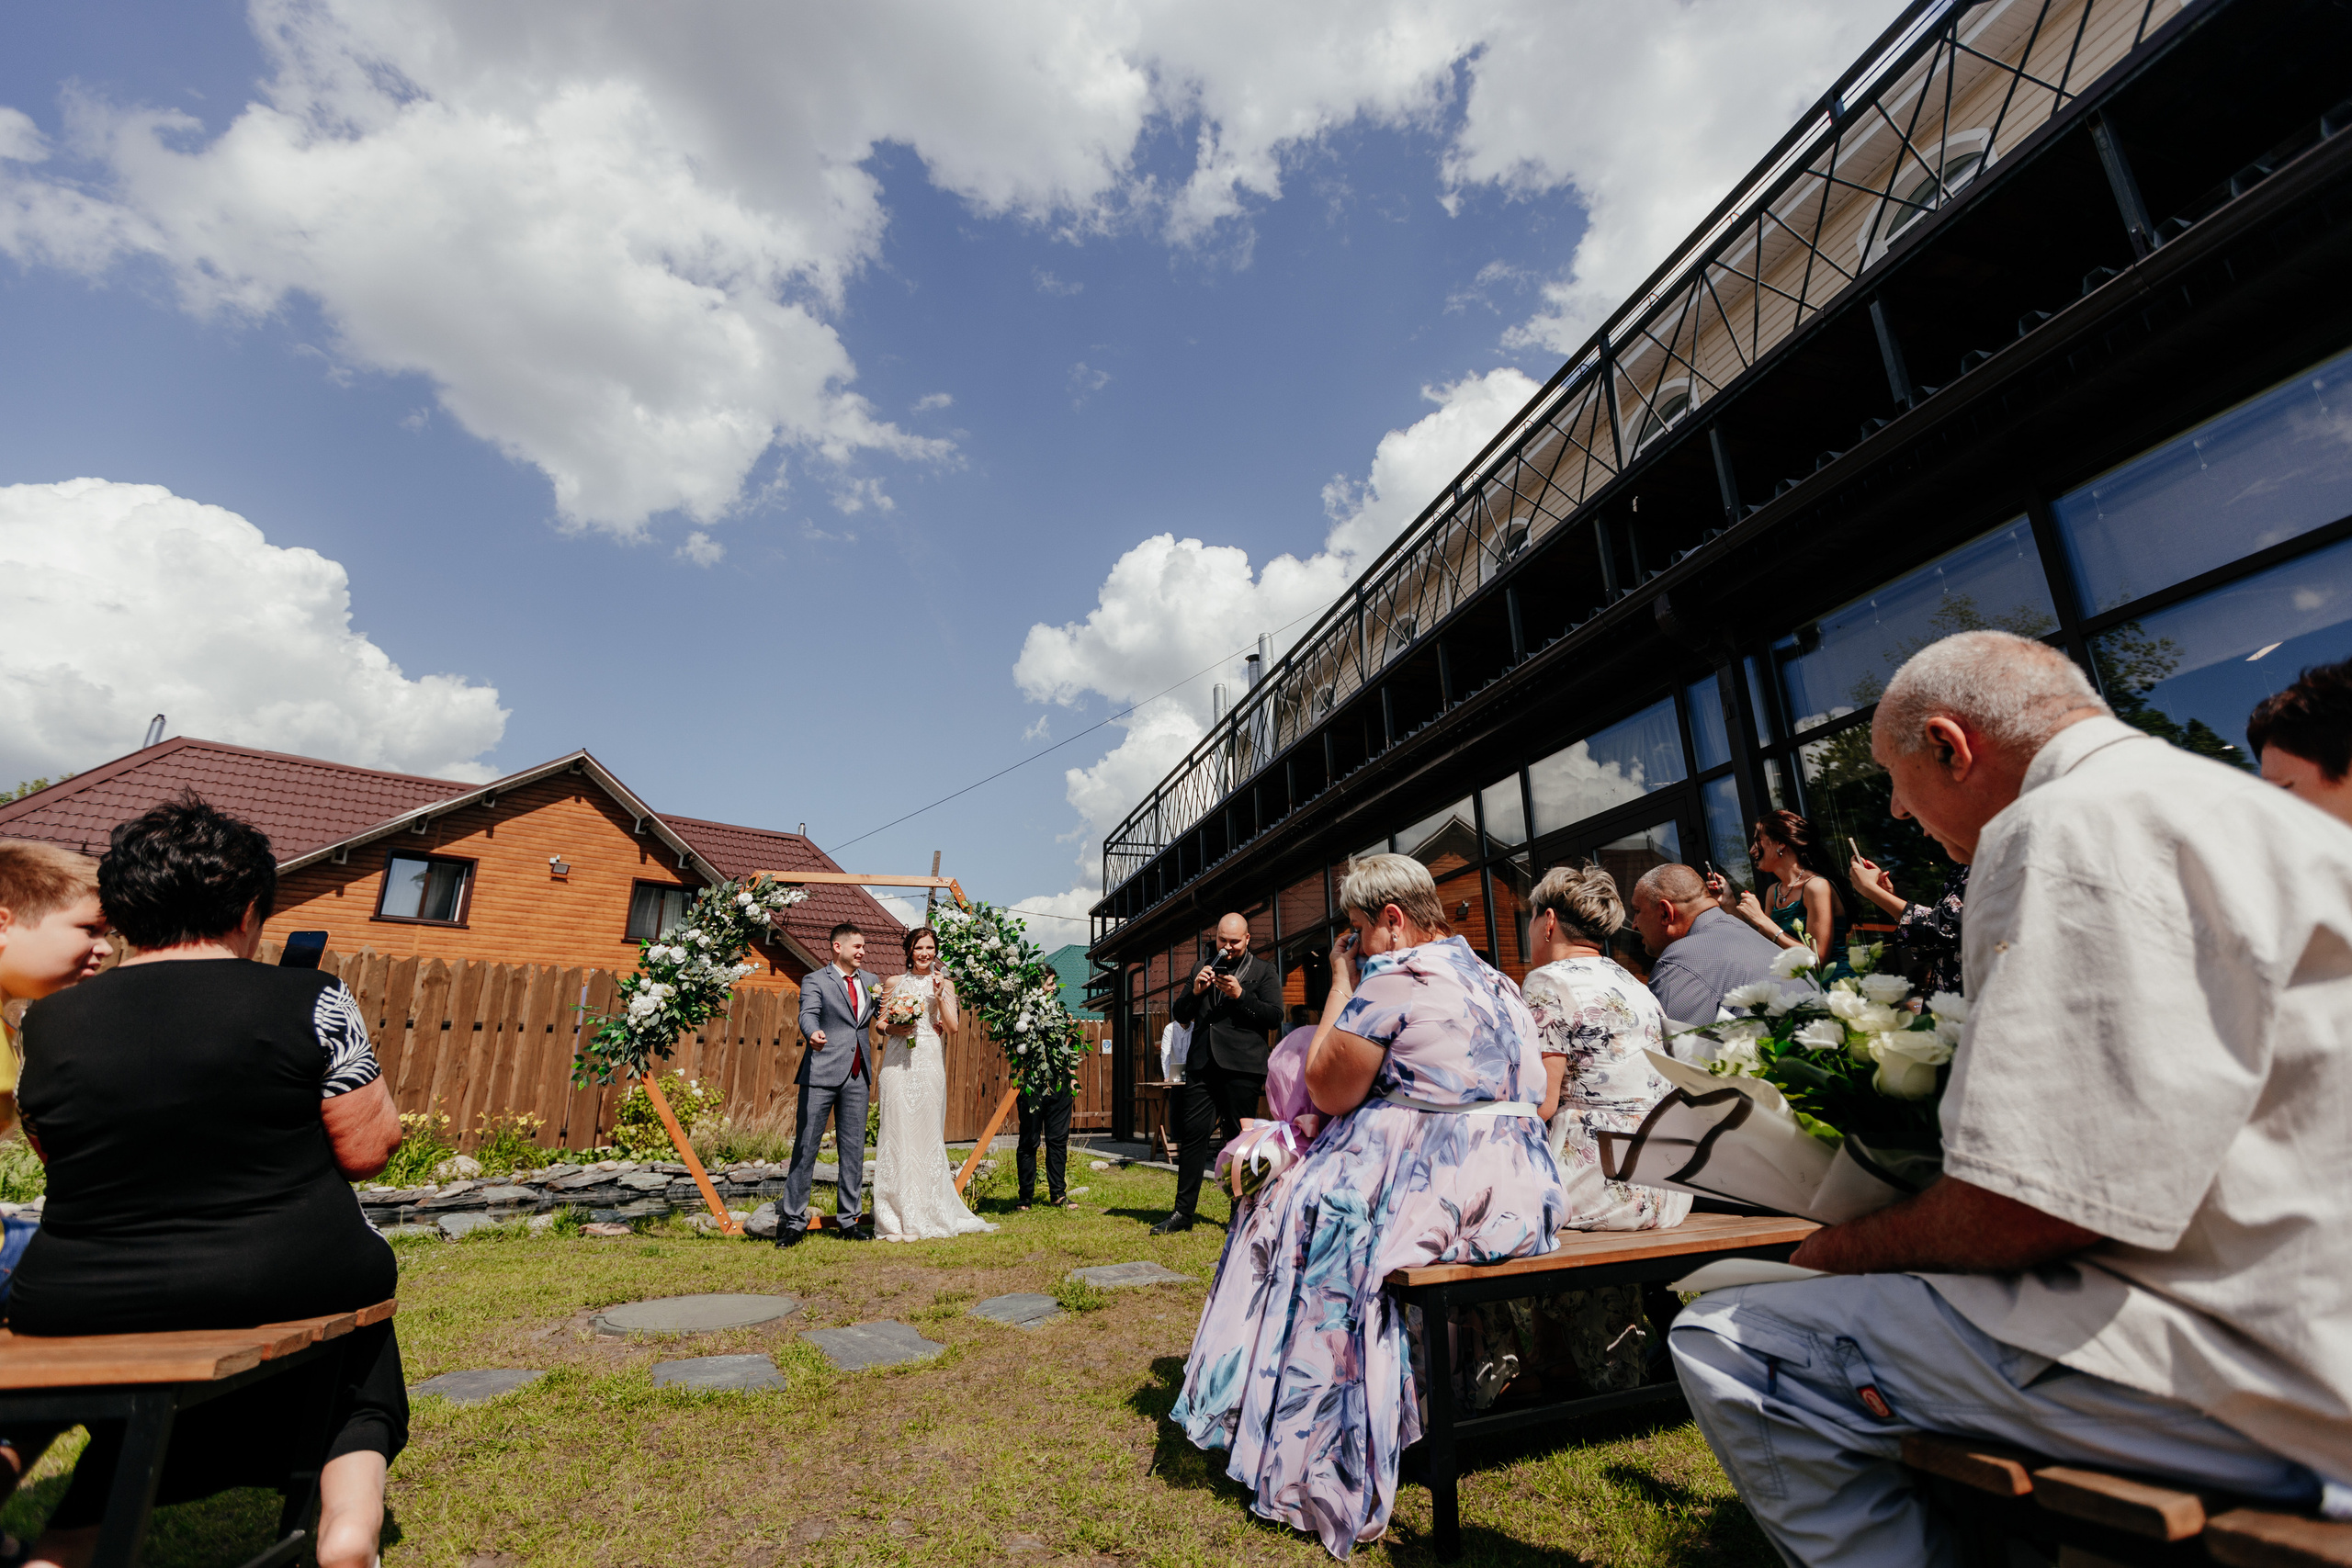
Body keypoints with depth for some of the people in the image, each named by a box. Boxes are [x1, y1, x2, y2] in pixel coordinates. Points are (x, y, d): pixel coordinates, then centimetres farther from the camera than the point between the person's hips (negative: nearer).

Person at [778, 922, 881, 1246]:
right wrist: (813, 1034, -39)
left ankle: (849, 1221, 17)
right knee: (805, 1147, -1)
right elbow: (807, 1015, -19)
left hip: (856, 1077, 5)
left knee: (853, 1150, 8)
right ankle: (792, 1221, 8)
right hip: (821, 1074, -5)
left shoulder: (870, 981, 16)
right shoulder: (815, 981, -1)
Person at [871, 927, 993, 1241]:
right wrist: (893, 1028, -6)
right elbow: (880, 1022, 14)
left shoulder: (945, 984, 9)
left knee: (926, 1134, -1)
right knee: (896, 1132, -4)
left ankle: (923, 1217, 8)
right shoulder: (894, 982, 11)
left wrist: (939, 994, -8)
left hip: (929, 1064, 0)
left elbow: (954, 1028, 1)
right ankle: (895, 1219, 2)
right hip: (897, 1064, 0)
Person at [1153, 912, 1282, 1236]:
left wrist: (1241, 996, -15)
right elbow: (1180, 1015, 17)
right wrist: (1195, 992, -3)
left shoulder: (1264, 971, 7)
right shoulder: (1203, 969, 18)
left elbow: (1275, 1015, -4)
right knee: (1194, 1133, 1)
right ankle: (1183, 1212, 7)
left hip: (1241, 1066, -3)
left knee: (1239, 1139, 3)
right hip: (1203, 1064, 4)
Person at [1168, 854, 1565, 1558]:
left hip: (1435, 1190, -9)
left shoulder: (1392, 978, -15)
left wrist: (1342, 984, -2)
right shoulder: (1495, 981, 12)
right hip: (1517, 1189, 9)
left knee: (1294, 1211, 10)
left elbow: (1329, 1093, -8)